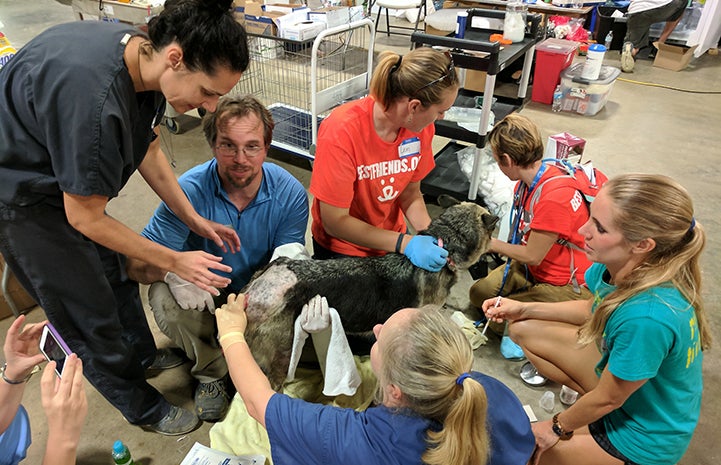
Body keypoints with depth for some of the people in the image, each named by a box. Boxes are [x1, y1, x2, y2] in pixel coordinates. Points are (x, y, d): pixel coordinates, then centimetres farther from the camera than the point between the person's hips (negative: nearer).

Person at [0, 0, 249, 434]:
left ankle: (142, 356, 46)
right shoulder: (91, 97, -40)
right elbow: (85, 219, -28)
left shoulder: (144, 57, -13)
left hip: (69, 180, 8)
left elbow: (149, 148, 2)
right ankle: (141, 406, 27)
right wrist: (174, 261, -19)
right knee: (91, 310, 5)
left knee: (115, 272, 21)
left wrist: (195, 219, 0)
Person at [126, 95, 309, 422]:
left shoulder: (290, 194, -18)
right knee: (164, 298, -31)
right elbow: (137, 262, -21)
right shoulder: (190, 190, -23)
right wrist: (172, 270, -45)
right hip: (204, 297, 0)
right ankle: (213, 371, 0)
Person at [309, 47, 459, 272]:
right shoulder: (342, 131, -31)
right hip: (342, 247, -4)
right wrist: (405, 243, -31)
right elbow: (335, 222, -26)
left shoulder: (421, 126, -15)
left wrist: (431, 237, -22)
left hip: (391, 240, 5)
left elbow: (410, 194, -5)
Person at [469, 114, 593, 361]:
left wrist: (495, 245, -9)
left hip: (567, 286, -9)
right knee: (479, 293, 5)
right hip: (535, 268, 9)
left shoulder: (554, 197, -33)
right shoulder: (528, 180, -5)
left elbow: (532, 255, -22)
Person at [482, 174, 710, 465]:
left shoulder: (649, 316, -40)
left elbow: (608, 399, -23)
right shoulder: (621, 265, -19)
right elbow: (593, 310, 6)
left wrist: (556, 429, -7)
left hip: (642, 434, -7)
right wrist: (525, 309, 0)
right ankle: (586, 397, 10)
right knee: (522, 329, 6)